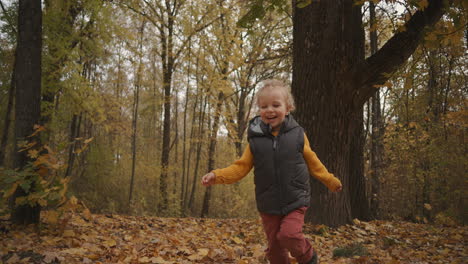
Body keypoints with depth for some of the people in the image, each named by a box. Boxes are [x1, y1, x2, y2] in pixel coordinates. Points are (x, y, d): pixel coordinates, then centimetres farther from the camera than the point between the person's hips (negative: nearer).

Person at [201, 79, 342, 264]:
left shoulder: (297, 134, -6)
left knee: (289, 234, -20)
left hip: (295, 201, -2)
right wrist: (217, 176, -15)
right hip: (268, 205, 2)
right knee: (274, 246, 9)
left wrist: (330, 181, 15)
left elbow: (312, 162, 8)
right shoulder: (256, 138, -4)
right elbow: (241, 167, -1)